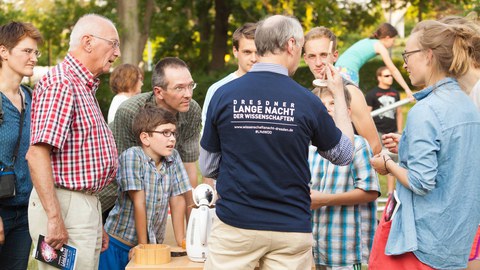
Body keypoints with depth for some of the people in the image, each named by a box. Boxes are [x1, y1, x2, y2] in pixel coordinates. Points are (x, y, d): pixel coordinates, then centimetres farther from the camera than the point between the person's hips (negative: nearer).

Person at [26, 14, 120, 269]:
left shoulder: (84, 86, 20)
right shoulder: (60, 84, -14)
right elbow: (37, 154, -24)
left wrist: (96, 225, 24)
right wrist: (54, 219, -27)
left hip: (86, 204, 10)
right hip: (64, 205, -10)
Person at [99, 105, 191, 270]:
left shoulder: (174, 157, -1)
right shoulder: (132, 156, -16)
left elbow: (178, 200, 3)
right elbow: (139, 203, -17)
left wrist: (181, 241, 1)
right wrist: (143, 245, -16)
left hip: (153, 244, 4)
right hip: (118, 244, -4)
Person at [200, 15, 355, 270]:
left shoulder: (223, 95, -6)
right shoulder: (306, 101, -7)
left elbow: (208, 167, 4)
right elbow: (344, 153, 10)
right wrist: (339, 94, 21)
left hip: (234, 225, 0)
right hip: (291, 229, 0)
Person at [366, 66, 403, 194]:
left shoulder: (395, 93, 14)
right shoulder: (372, 94, -1)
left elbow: (399, 113, 19)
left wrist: (400, 132, 13)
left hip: (392, 132, 5)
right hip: (377, 132, -5)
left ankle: (391, 192, 14)